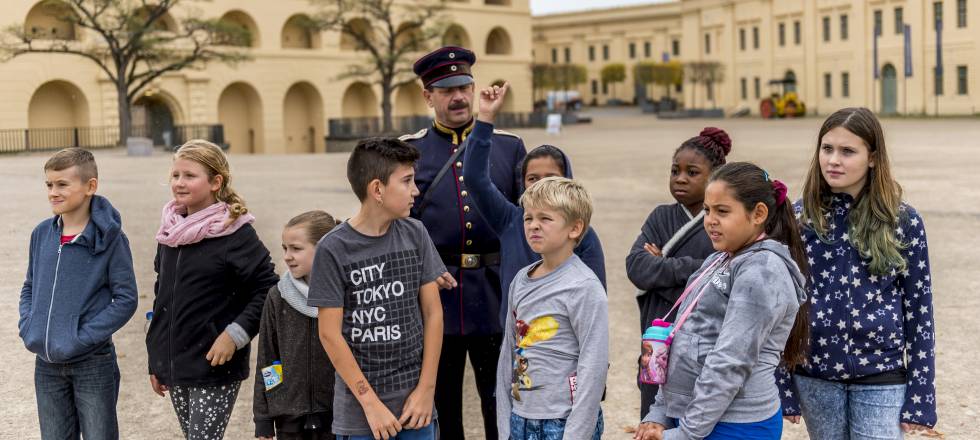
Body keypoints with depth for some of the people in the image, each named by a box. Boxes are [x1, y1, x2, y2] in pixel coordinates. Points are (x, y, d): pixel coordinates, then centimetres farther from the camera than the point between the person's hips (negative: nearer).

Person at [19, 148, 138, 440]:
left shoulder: (110, 238, -12)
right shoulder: (42, 234, 3)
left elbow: (126, 299, -12)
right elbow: (30, 287, 14)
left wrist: (82, 338, -17)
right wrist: (27, 327, -2)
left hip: (93, 363, -4)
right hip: (46, 364, 5)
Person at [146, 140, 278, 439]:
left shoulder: (236, 232, -11)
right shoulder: (170, 231, 8)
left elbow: (269, 290, -11)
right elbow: (162, 296, 16)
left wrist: (236, 334, -20)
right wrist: (156, 361, 17)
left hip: (216, 368, -6)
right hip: (174, 367, 6)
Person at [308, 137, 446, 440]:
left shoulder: (415, 235, 2)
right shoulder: (333, 249, -9)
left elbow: (433, 312, 3)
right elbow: (330, 334, -8)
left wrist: (426, 389, -2)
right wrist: (370, 402, -10)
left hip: (415, 403, 3)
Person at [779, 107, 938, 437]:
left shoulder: (904, 222, -4)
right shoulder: (799, 218, -1)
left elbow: (919, 311, -2)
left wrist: (919, 399, -4)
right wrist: (783, 387, -1)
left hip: (881, 377, -2)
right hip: (815, 375, 2)